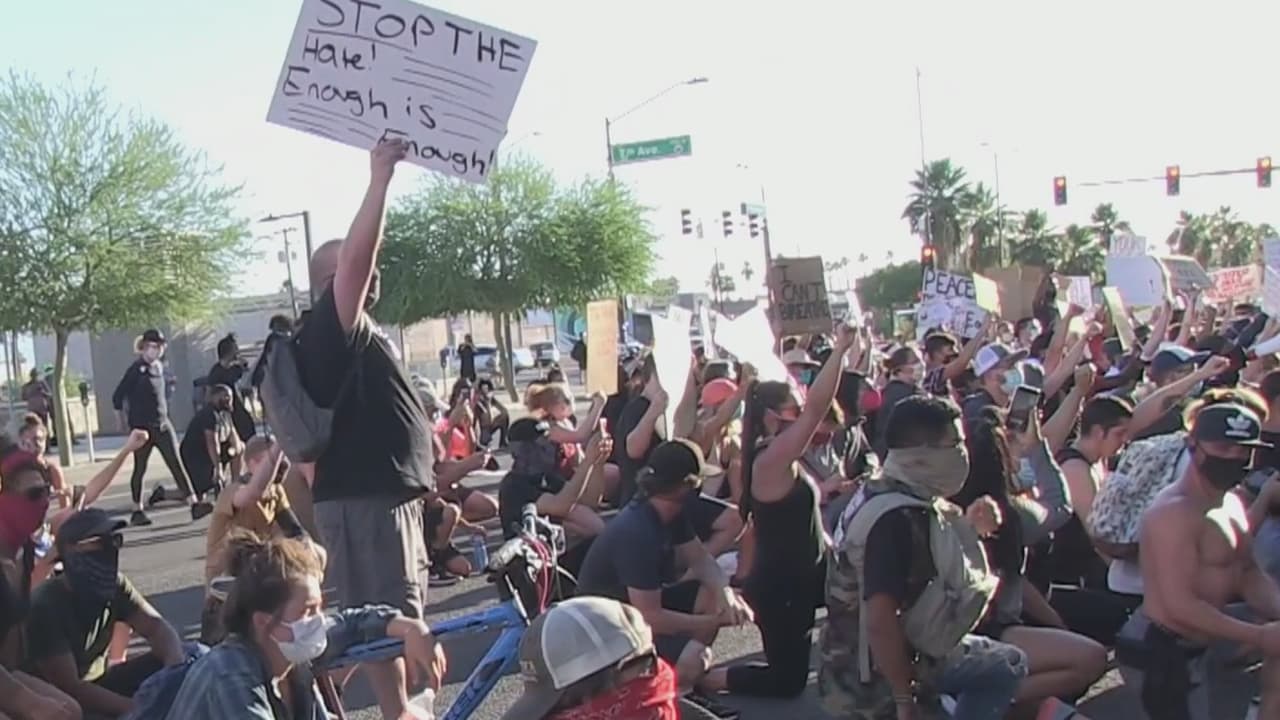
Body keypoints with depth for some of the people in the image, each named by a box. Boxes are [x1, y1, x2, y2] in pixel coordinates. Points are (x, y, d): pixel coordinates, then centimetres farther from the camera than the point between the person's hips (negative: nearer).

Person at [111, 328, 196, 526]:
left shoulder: (159, 367, 9)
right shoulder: (137, 369, -10)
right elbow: (118, 397, -8)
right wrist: (122, 420, -4)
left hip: (162, 424, 5)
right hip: (142, 427, -5)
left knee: (176, 463, -4)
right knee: (140, 468, 5)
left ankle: (193, 505, -11)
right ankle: (137, 511, 16)